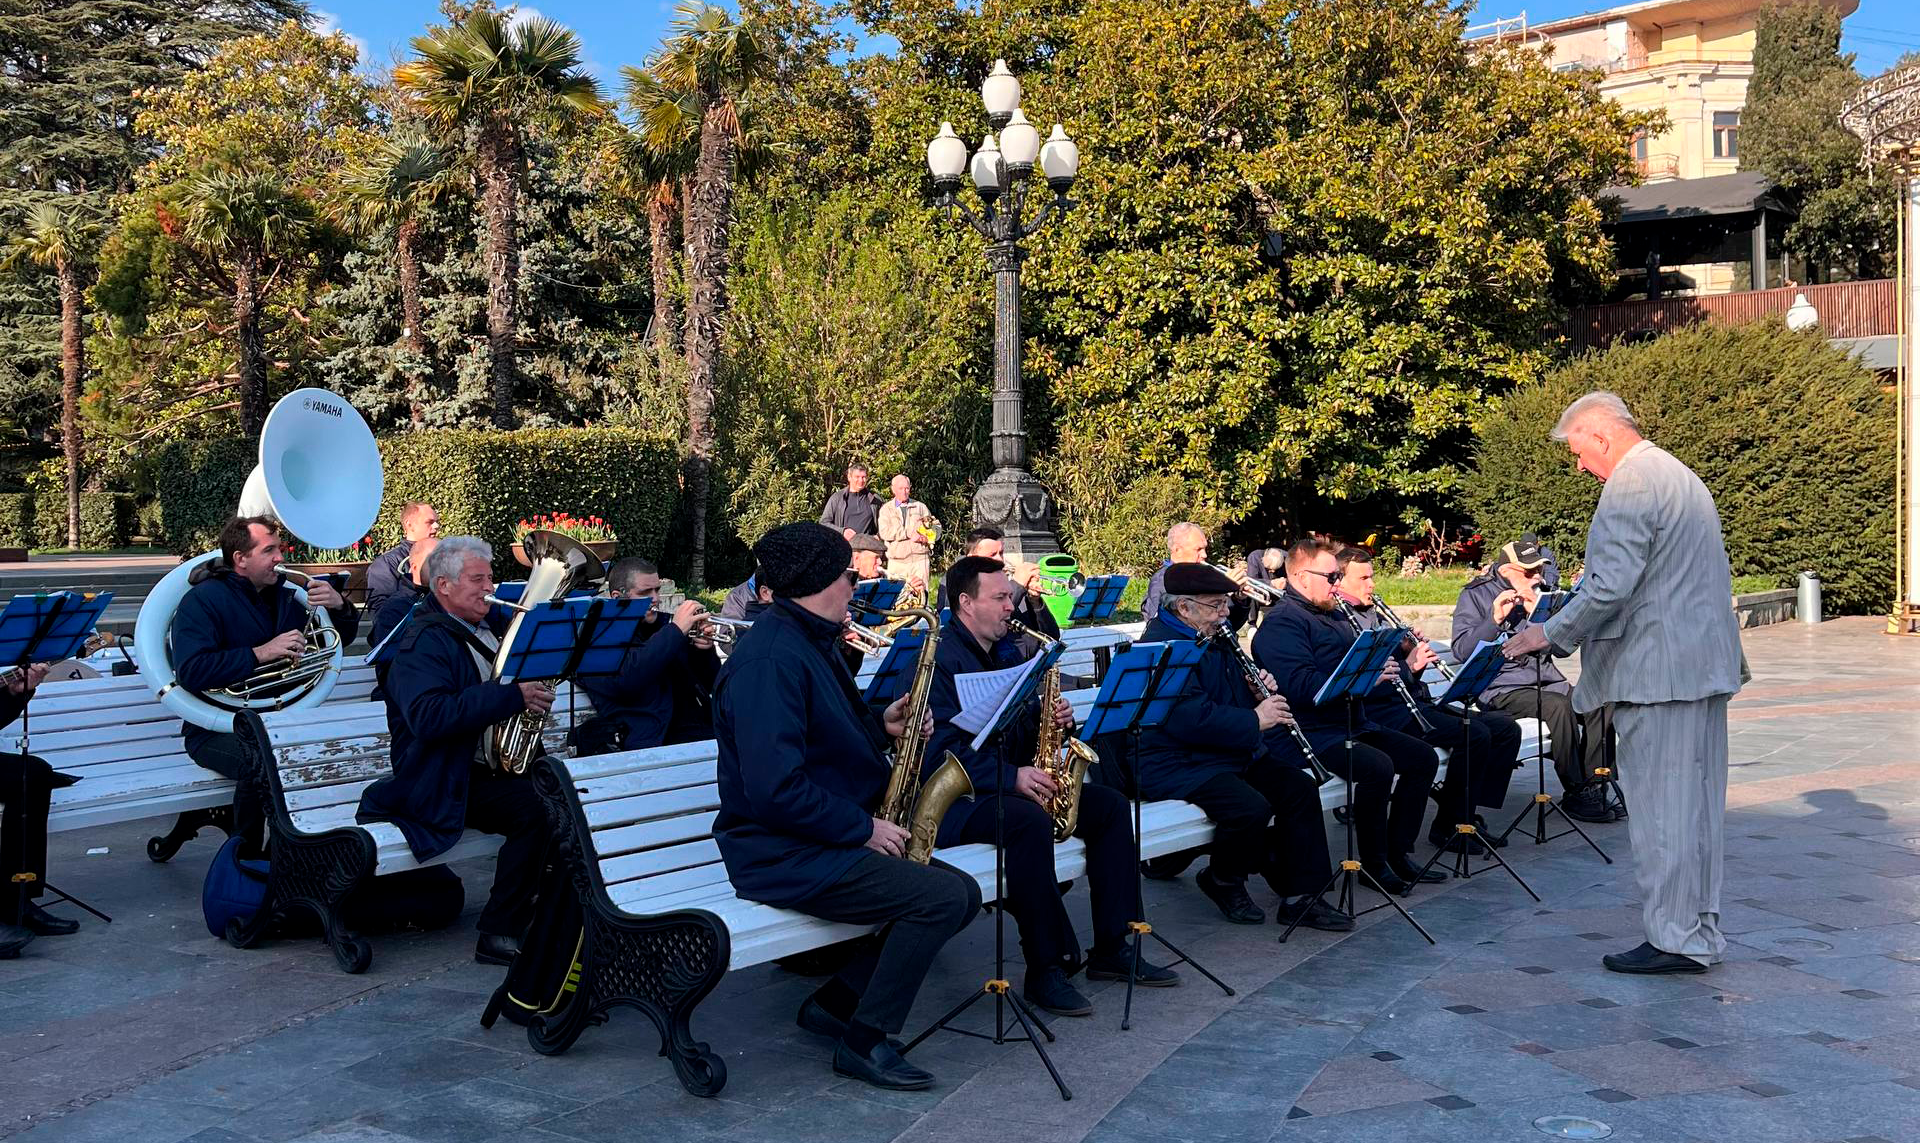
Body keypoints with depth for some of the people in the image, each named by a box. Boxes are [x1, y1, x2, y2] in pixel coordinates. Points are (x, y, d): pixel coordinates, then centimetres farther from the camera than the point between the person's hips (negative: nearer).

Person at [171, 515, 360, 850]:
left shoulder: (285, 596, 13)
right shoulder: (202, 600, -7)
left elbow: (340, 640, 18)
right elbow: (191, 672, -21)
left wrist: (340, 608, -4)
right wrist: (261, 653, -25)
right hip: (217, 730, -6)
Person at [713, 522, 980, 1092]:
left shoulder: (811, 643, 13)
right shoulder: (770, 658, -20)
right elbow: (774, 788, -27)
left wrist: (880, 726, 6)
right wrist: (863, 827, -18)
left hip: (831, 838, 11)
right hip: (781, 857, -10)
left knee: (963, 893, 4)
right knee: (942, 897, -21)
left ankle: (835, 1001, 11)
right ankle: (863, 1041, -5)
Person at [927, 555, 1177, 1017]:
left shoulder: (1010, 654, 16)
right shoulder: (940, 659, -13)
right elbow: (943, 747, -23)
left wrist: (1052, 721, -2)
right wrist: (1011, 777, -28)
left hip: (1012, 784, 9)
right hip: (957, 797, -9)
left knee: (1110, 805, -3)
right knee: (1030, 821, -37)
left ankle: (1111, 949, 1)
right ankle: (1046, 969, -26)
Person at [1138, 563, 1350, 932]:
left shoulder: (1215, 640, 14)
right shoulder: (1160, 648, -19)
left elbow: (1231, 697, 25)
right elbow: (1191, 718, -29)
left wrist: (1258, 692, 1)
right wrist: (1254, 720, -22)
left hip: (1233, 752, 10)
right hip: (1177, 765, -10)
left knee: (1299, 787, -5)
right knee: (1251, 807, -29)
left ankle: (1301, 897, -1)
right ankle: (1223, 880, 0)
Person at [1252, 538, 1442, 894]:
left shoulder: (1332, 616, 19)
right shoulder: (1281, 623, -13)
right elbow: (1300, 685, -26)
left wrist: (1387, 665, 3)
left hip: (1356, 723, 10)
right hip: (1315, 731, -10)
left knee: (1424, 757, 4)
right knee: (1378, 766, -30)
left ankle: (1397, 853, 10)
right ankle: (1373, 862, -11)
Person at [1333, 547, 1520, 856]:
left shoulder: (1374, 614, 21)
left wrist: (1411, 651, 3)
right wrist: (1408, 666, -19)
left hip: (1417, 701, 10)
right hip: (1386, 710, -10)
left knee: (1505, 726, 1)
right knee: (1475, 734, -25)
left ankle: (1471, 814, 5)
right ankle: (1448, 827, -10)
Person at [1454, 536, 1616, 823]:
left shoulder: (1537, 593, 17)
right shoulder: (1475, 595, 0)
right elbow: (1462, 649, -12)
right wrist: (1495, 619, -22)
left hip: (1546, 680, 6)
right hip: (1501, 688, -6)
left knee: (1599, 703, -18)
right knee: (1558, 705, -31)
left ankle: (1591, 786, -12)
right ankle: (1575, 793, -22)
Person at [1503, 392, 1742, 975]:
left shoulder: (1629, 486, -14)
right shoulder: (1681, 476, 18)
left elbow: (1610, 587, -22)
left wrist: (1550, 635, -10)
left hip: (1656, 671, -10)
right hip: (1704, 664, 10)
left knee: (1658, 807, -3)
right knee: (1696, 803, 14)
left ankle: (1673, 938, 4)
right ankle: (1700, 930, 21)